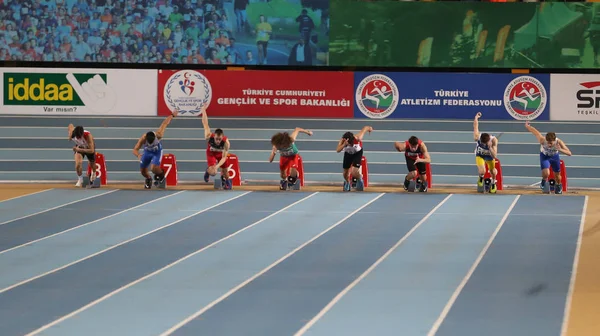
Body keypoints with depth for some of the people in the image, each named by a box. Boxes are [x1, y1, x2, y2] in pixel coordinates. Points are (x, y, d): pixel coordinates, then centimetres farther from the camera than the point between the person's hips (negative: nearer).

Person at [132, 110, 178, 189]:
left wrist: (172, 115, -8)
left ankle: (161, 175, 11)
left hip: (157, 152, -2)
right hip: (147, 152, 2)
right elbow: (135, 149, -35)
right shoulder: (143, 138, -37)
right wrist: (138, 155, -59)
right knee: (143, 171, 5)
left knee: (153, 168, -25)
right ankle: (148, 179, 41)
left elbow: (165, 123, -23)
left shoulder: (158, 135, -38)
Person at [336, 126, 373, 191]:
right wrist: (344, 145, -68)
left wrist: (369, 128, 0)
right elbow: (338, 150, -51)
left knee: (354, 172, -19)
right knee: (345, 172, 6)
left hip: (357, 153, -2)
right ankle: (347, 183, 40)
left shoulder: (357, 138, -39)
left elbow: (365, 128, -23)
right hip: (348, 153, 2)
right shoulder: (342, 140, -35)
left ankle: (359, 179, 17)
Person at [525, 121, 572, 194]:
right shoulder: (542, 140, -40)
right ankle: (544, 180, 18)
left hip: (554, 156, 1)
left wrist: (560, 149, -57)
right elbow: (535, 131, -22)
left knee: (557, 175, 14)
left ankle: (559, 186, 49)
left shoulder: (559, 142, -38)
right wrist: (527, 126, -5)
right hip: (544, 156, -1)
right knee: (546, 173, -21)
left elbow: (569, 153, -39)